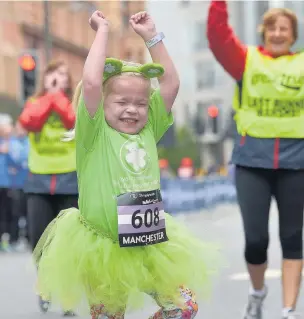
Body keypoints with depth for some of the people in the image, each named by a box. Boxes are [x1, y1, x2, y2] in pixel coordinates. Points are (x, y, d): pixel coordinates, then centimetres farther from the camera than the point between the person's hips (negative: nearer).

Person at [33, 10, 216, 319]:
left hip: (150, 245, 4)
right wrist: (102, 31, -12)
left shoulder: (148, 131, 5)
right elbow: (91, 83, -22)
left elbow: (171, 84, 3)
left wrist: (151, 36, 3)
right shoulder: (95, 134, -8)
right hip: (102, 249, -4)